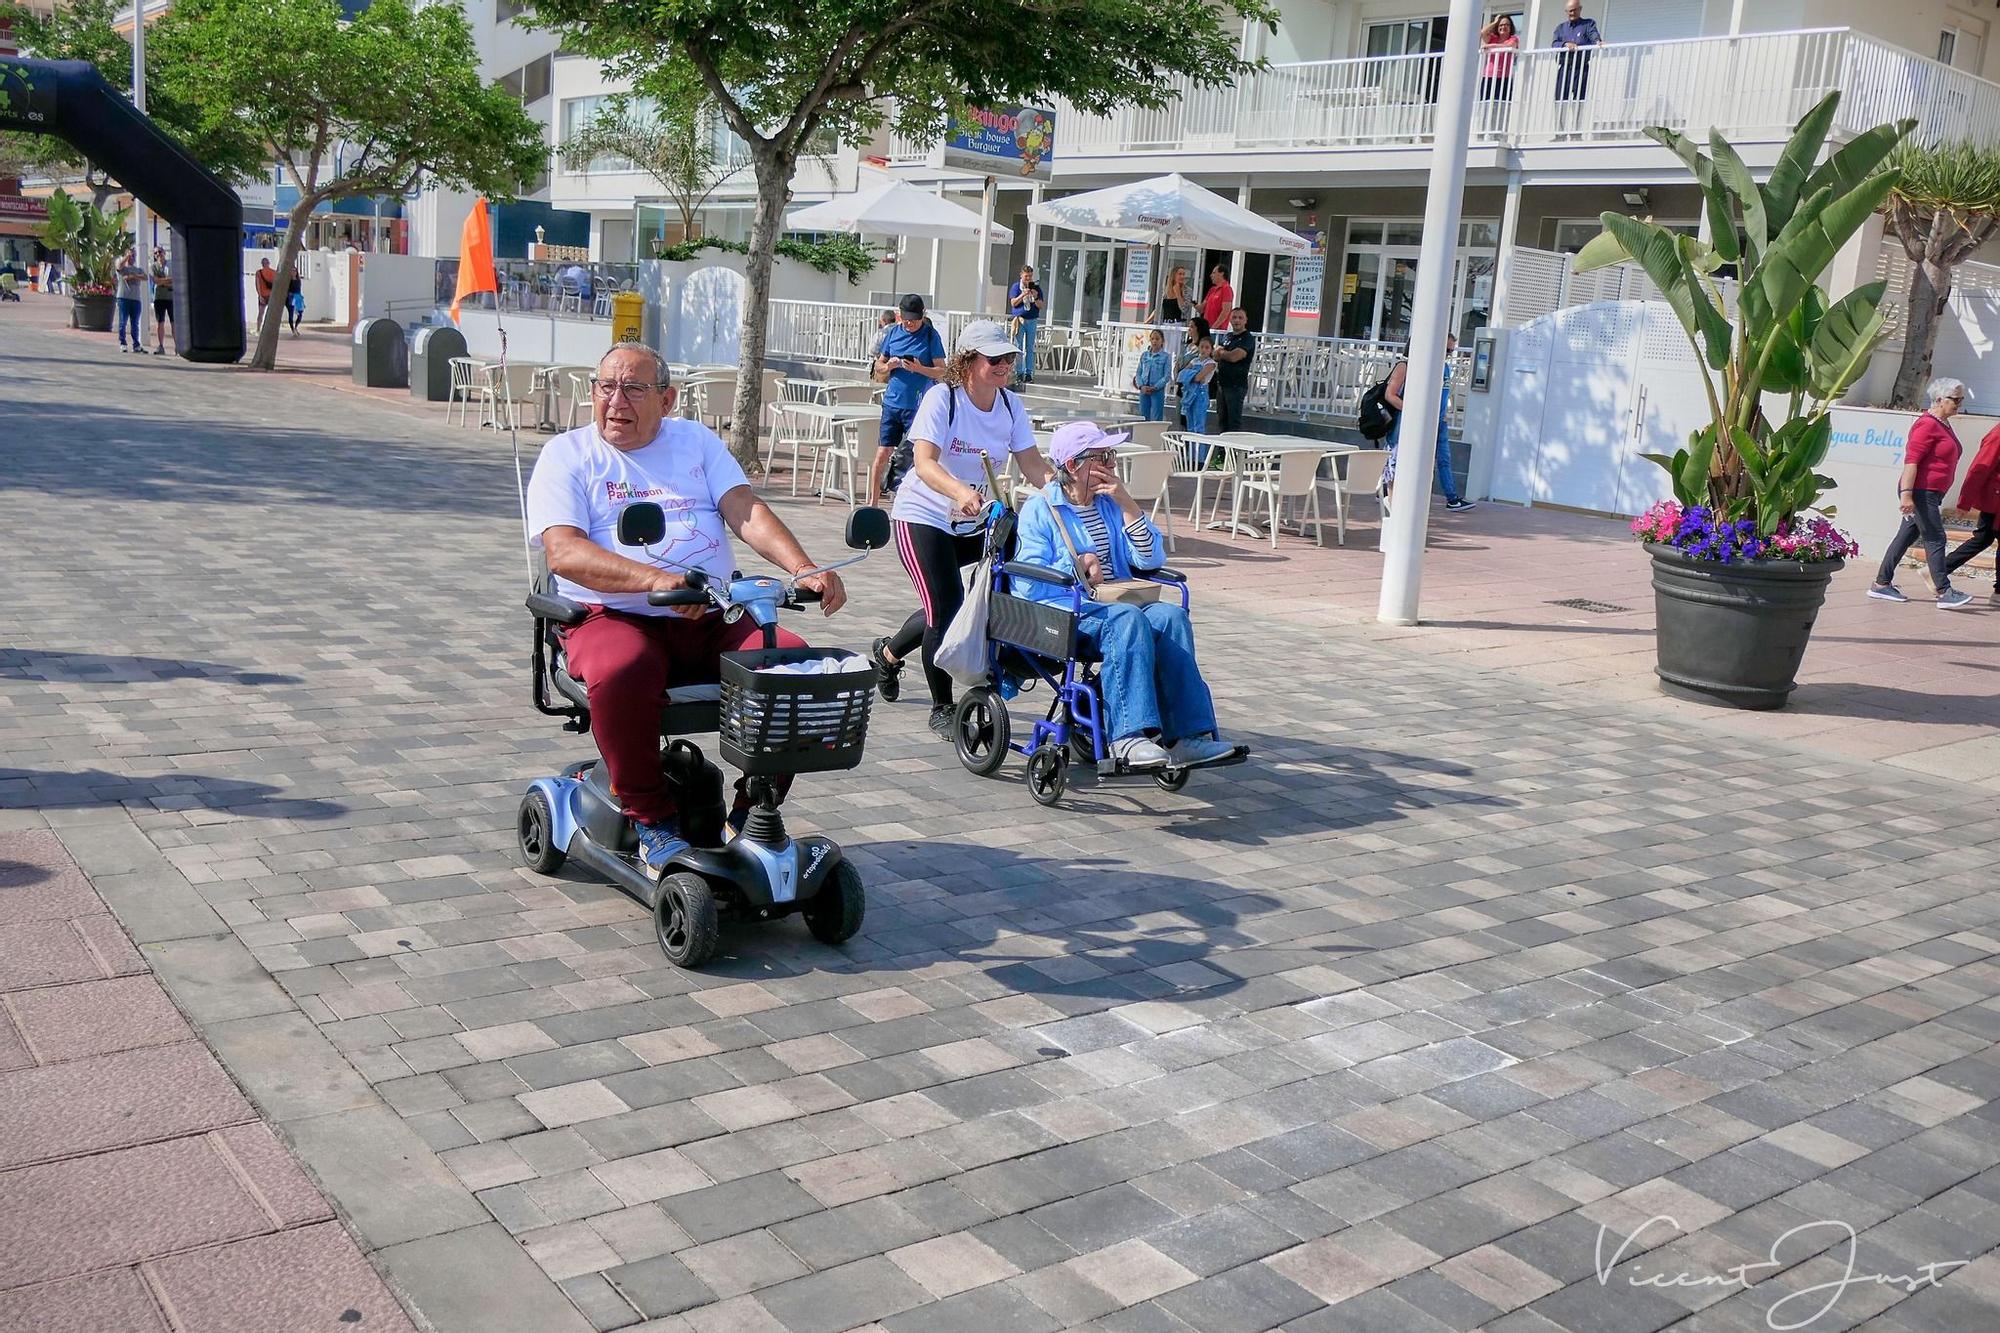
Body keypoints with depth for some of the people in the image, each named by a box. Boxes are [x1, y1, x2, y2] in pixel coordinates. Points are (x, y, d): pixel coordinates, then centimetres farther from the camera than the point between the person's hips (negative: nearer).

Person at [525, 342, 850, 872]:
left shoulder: (696, 440, 18)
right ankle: (651, 818, -17)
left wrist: (804, 568, -17)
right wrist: (656, 580, -27)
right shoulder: (567, 454, 7)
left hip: (714, 621, 3)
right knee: (621, 670, -38)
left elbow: (746, 511, 4)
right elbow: (563, 551, -9)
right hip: (611, 616, -3)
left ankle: (754, 810, -5)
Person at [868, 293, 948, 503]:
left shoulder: (930, 335, -1)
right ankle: (872, 502, 11)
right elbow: (878, 367, 16)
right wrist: (889, 366, -6)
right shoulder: (893, 333, 9)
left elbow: (942, 372, -4)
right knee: (882, 454, 3)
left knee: (912, 455, -5)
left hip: (919, 406, -3)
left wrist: (919, 368, -21)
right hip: (892, 402, 3)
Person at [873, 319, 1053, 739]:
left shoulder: (1010, 405, -2)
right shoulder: (942, 397, -19)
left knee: (945, 608, 16)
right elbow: (924, 463, -32)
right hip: (922, 516, -6)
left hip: (974, 522, 7)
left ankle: (888, 653, 46)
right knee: (945, 608, -13)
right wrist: (959, 491, -52)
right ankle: (942, 709, 4)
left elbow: (1033, 466, -9)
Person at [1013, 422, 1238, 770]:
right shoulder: (1039, 509, 4)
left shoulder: (1110, 503, 20)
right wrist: (1077, 567, -14)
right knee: (1127, 620, -35)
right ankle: (1130, 735, -42)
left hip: (1114, 604, 6)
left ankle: (1186, 734, -31)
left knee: (1170, 616, -25)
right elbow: (1028, 583, -6)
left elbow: (1152, 560, 10)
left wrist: (1127, 504, 2)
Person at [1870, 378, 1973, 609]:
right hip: (1920, 492, -10)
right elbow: (1911, 460, -22)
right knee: (1935, 539, -8)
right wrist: (1906, 493, -28)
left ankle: (1881, 584, 15)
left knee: (1907, 536, 11)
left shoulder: (1942, 425, 16)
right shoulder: (1927, 425, -15)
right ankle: (1944, 593, -6)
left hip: (1931, 494, 10)